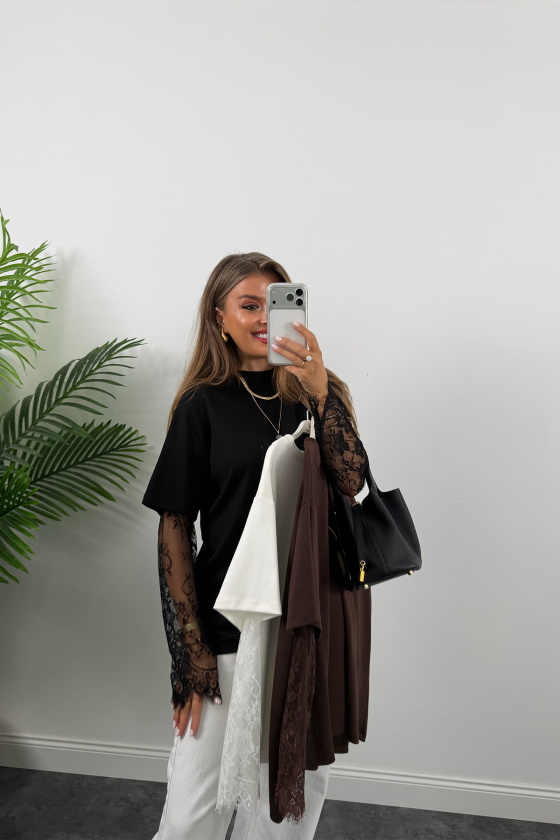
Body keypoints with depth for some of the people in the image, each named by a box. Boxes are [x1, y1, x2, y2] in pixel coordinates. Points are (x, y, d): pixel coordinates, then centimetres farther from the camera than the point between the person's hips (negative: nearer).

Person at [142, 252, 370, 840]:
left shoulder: (318, 392, 4)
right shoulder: (203, 405, -3)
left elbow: (352, 483, -11)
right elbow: (173, 527, -4)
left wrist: (319, 390, -22)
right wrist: (190, 645, -7)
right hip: (226, 625, -2)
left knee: (299, 792, 17)